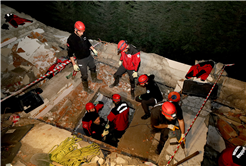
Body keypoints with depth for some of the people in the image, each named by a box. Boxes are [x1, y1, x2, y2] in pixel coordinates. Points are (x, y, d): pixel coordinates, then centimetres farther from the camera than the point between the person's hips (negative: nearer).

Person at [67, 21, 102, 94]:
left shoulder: (83, 35, -8)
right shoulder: (71, 39, -24)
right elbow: (70, 53, -17)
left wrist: (93, 49, 7)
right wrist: (74, 64, -17)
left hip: (89, 56, 6)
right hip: (81, 60, -6)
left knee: (93, 68, 27)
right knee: (84, 75, 9)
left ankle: (94, 79, 56)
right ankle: (86, 88, 34)